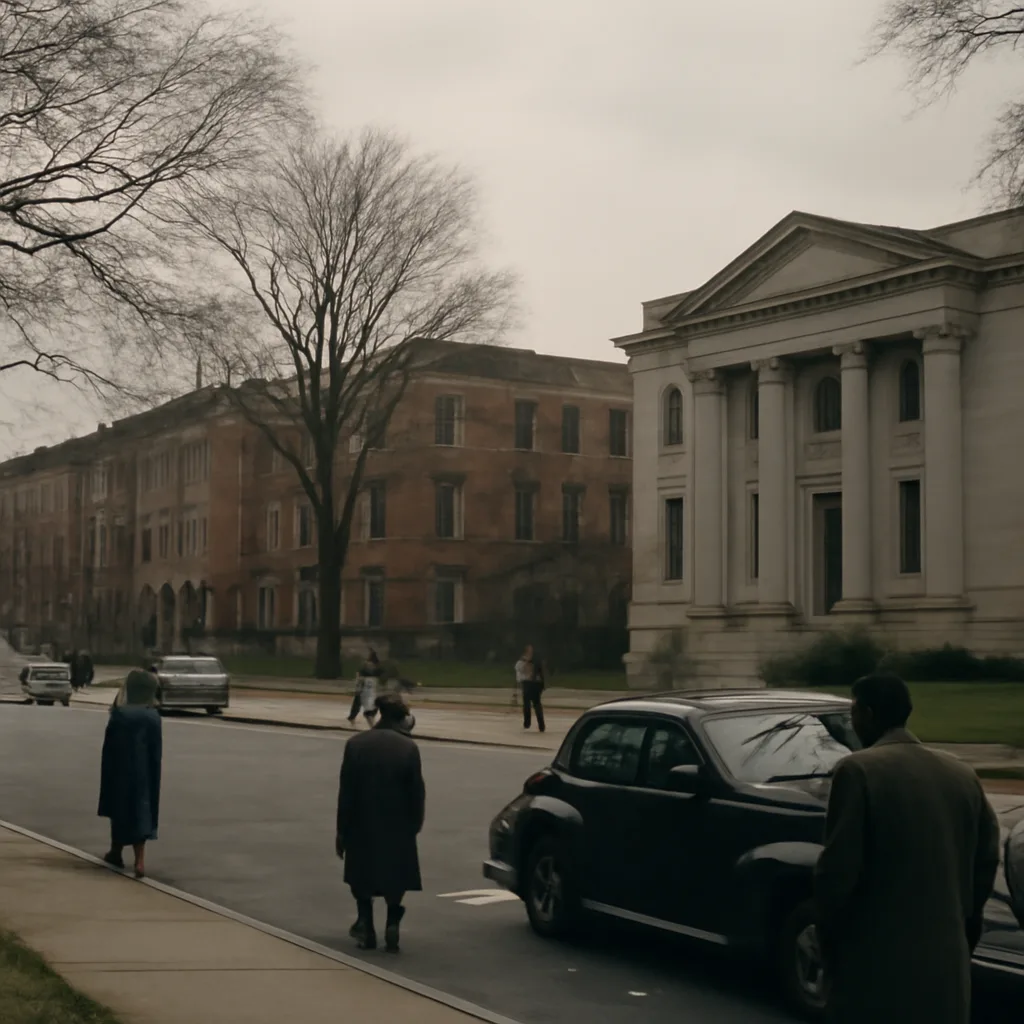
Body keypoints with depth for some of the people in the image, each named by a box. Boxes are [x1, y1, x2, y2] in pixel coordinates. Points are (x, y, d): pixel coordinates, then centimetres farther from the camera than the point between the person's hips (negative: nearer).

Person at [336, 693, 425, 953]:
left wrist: (341, 830, 3)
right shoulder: (408, 747, -11)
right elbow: (417, 792, -8)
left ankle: (366, 925, 16)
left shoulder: (356, 744, -6)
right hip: (397, 827, -1)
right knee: (395, 878, 15)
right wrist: (415, 824, 7)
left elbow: (346, 791, -3)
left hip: (362, 825, 1)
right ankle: (392, 923, 3)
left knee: (362, 875, 20)